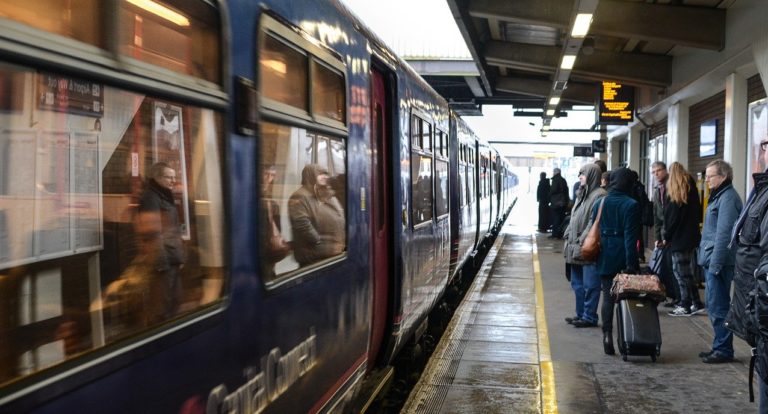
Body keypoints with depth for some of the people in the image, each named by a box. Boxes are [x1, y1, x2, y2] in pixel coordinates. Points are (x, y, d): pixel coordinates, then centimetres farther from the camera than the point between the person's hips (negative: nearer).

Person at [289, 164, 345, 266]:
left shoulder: (329, 196, 17)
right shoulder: (300, 198, -10)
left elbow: (341, 219, 20)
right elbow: (303, 226, -20)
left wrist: (344, 243, 5)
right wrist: (324, 248, -19)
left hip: (336, 254, 8)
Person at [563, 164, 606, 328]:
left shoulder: (599, 195, -13)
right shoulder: (582, 194, 17)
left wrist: (583, 241, -20)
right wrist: (568, 237, 13)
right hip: (575, 248, 10)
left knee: (590, 285, -2)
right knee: (577, 284, 15)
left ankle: (589, 317, 6)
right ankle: (581, 314, 25)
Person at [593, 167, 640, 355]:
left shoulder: (600, 204, 3)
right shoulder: (631, 205, -9)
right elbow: (631, 236, -13)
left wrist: (595, 256, 12)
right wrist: (631, 263, -13)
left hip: (605, 257, 3)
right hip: (623, 258, -3)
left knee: (607, 297, 7)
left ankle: (607, 335, 0)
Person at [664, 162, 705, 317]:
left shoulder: (674, 193, -11)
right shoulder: (692, 189, 9)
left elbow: (670, 217, -11)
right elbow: (698, 213, 13)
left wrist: (666, 237, -3)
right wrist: (693, 228, 16)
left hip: (678, 238, -7)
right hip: (691, 236, 7)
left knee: (681, 271, -2)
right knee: (687, 271, 14)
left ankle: (685, 306, 1)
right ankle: (696, 304, 16)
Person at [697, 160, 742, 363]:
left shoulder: (728, 198, -15)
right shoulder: (719, 196, 16)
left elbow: (724, 235, -20)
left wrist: (715, 265, -20)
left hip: (718, 262, -10)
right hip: (711, 261, 10)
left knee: (718, 307, -4)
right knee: (713, 306, 15)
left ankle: (723, 350, 5)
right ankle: (719, 346, 24)